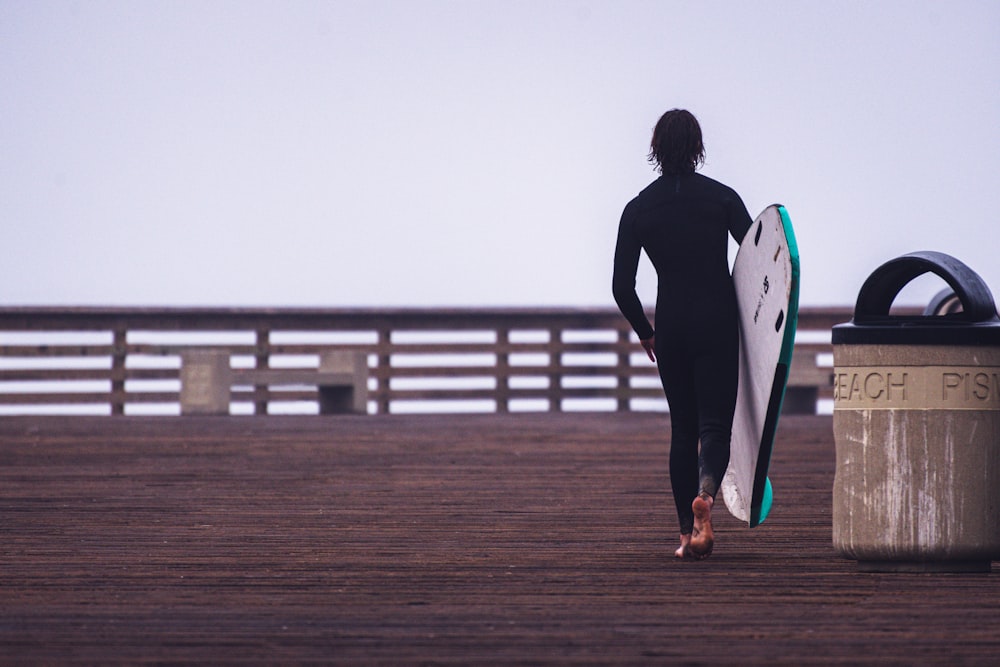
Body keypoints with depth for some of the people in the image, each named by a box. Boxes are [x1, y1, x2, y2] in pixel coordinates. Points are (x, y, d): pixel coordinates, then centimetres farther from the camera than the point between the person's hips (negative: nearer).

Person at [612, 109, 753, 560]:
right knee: (715, 424, -3)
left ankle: (687, 532, 10)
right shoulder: (722, 198, -2)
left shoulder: (638, 209, 3)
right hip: (719, 324, -2)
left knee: (683, 429, 13)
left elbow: (621, 286, 2)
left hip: (671, 328, 2)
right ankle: (705, 493, -34)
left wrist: (645, 333, 16)